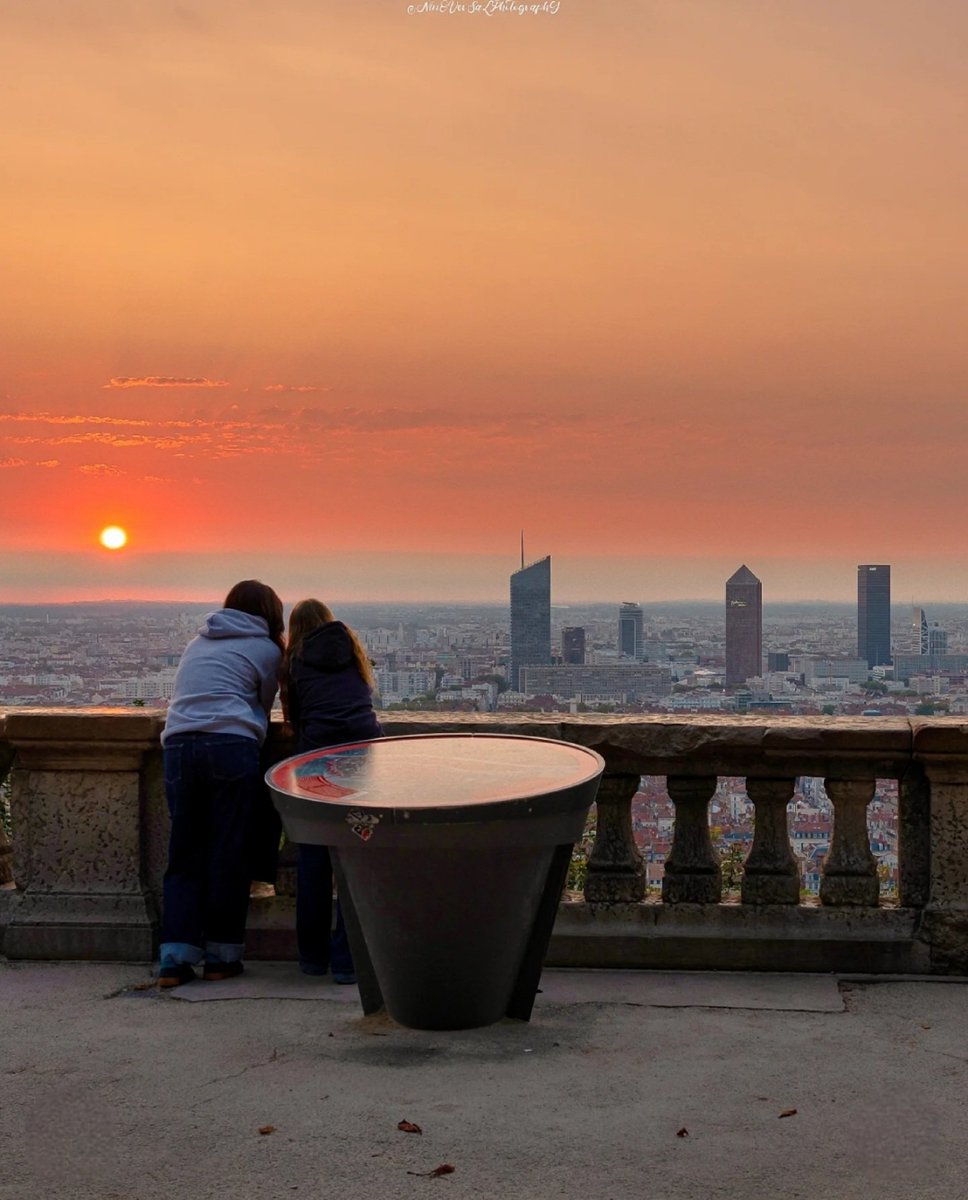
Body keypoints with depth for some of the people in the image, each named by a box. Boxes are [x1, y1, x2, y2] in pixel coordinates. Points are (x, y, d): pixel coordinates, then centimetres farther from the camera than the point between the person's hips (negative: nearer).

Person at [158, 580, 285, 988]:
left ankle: (175, 956, 2)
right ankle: (221, 955, 10)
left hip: (178, 745, 4)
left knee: (184, 854, 8)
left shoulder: (197, 643, 25)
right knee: (227, 854, 4)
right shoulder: (267, 649, 11)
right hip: (231, 746, -4)